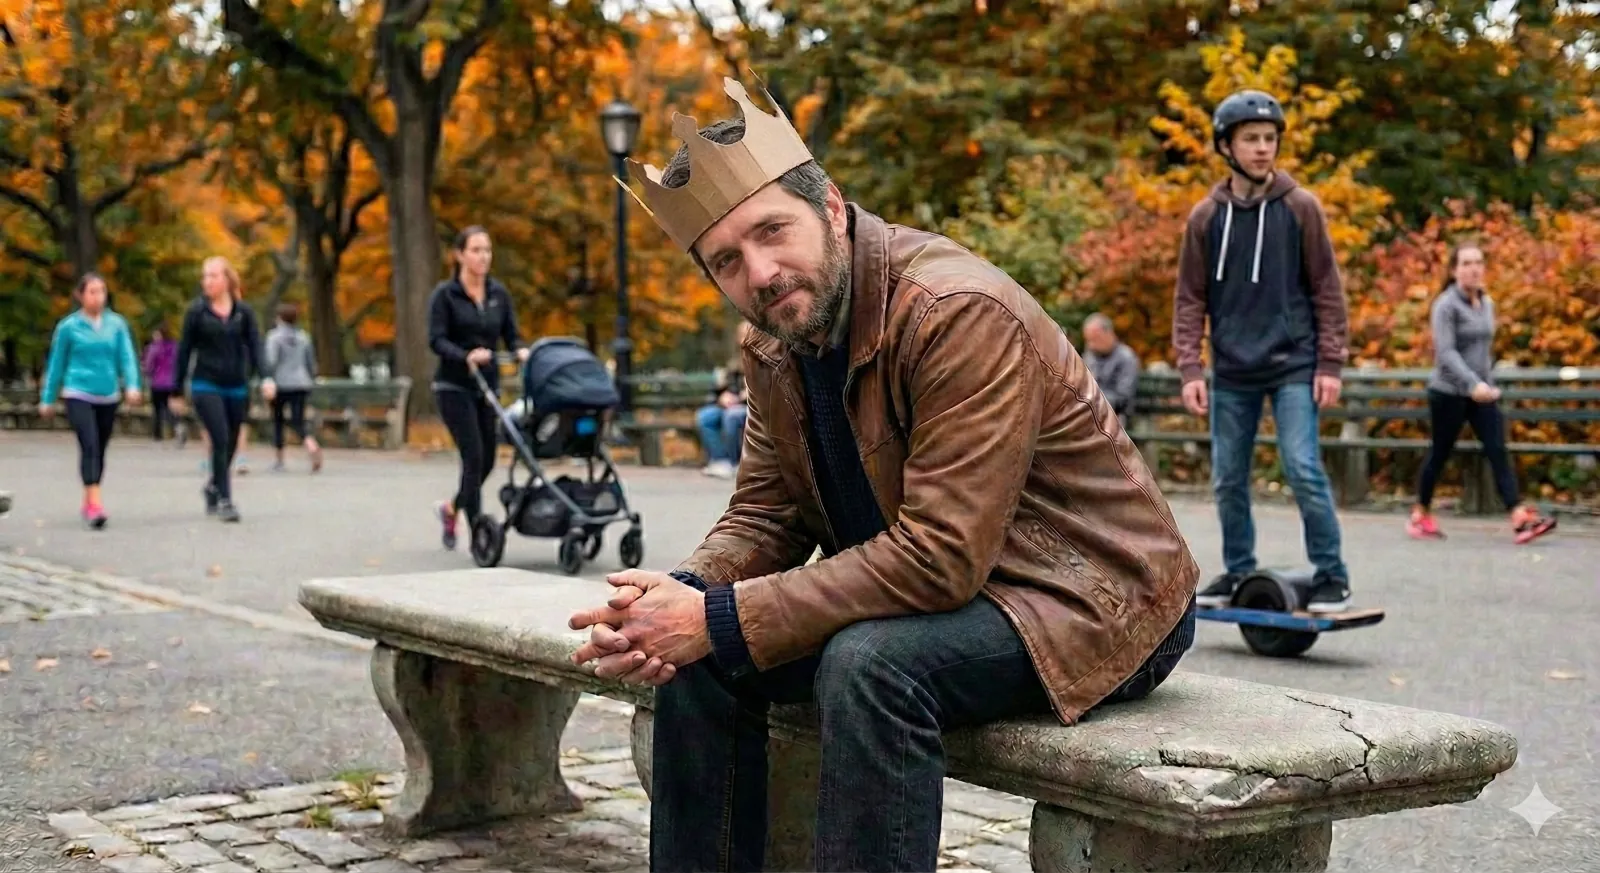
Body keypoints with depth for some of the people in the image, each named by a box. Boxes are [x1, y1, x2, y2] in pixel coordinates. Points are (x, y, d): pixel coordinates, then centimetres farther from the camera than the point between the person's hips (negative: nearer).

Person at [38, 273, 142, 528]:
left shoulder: (117, 324, 4)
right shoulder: (68, 327, -1)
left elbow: (127, 357, 2)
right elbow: (56, 364, 7)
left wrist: (132, 385, -15)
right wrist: (47, 399, 11)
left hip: (108, 396, 3)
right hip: (78, 395, -3)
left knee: (100, 450, 11)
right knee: (89, 446, -18)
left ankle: (88, 503, 27)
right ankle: (94, 503, -23)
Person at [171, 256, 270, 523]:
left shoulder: (244, 312, 4)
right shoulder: (197, 311, 0)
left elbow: (255, 346, -1)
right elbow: (184, 351, 4)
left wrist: (265, 378, -17)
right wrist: (177, 392, 5)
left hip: (237, 388, 3)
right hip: (206, 386, -3)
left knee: (230, 445, 9)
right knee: (220, 440, -15)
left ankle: (214, 487, 35)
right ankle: (224, 500, -10)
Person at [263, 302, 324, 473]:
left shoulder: (275, 336, -4)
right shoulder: (304, 337, 11)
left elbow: (271, 361, -16)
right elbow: (311, 364, 14)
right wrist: (311, 382, 26)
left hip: (281, 384, -3)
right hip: (301, 385, 3)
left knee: (277, 421, 14)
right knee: (298, 423, -2)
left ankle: (280, 461, 16)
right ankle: (313, 447, -32)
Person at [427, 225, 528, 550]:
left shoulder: (499, 293, 7)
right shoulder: (445, 294, -6)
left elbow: (511, 335, 6)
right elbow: (436, 340, -14)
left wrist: (521, 351, -16)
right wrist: (466, 356, -31)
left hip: (488, 385, 5)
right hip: (454, 386, -5)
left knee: (487, 460, 8)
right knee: (474, 456, -13)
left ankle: (452, 507, 35)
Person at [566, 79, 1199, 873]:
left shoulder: (962, 315, -25)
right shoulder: (774, 345, 1)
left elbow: (938, 556, -30)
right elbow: (763, 516, 4)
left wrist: (719, 619, -29)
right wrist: (681, 598, -19)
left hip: (1090, 601, -8)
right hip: (931, 592, 8)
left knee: (868, 664, -34)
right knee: (697, 654, -2)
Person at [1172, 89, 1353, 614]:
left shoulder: (1300, 207, -1)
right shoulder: (1206, 216, 4)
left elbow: (1327, 290, -1)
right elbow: (1190, 298, 5)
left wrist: (1330, 364, -6)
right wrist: (1189, 369, -3)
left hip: (1293, 366, -3)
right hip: (1232, 373, 3)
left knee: (1303, 469, -11)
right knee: (1228, 480, 8)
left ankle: (1331, 577, 0)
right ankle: (1237, 573, 24)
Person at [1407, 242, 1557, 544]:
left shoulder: (1487, 303, 10)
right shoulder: (1446, 305, -12)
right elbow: (1446, 352, -21)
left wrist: (1490, 383, 18)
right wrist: (1472, 383, -32)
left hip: (1481, 392, 6)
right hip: (1449, 392, -6)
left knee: (1498, 451, -6)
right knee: (1440, 453, 5)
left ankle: (1520, 519, -16)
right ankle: (1420, 514, 21)